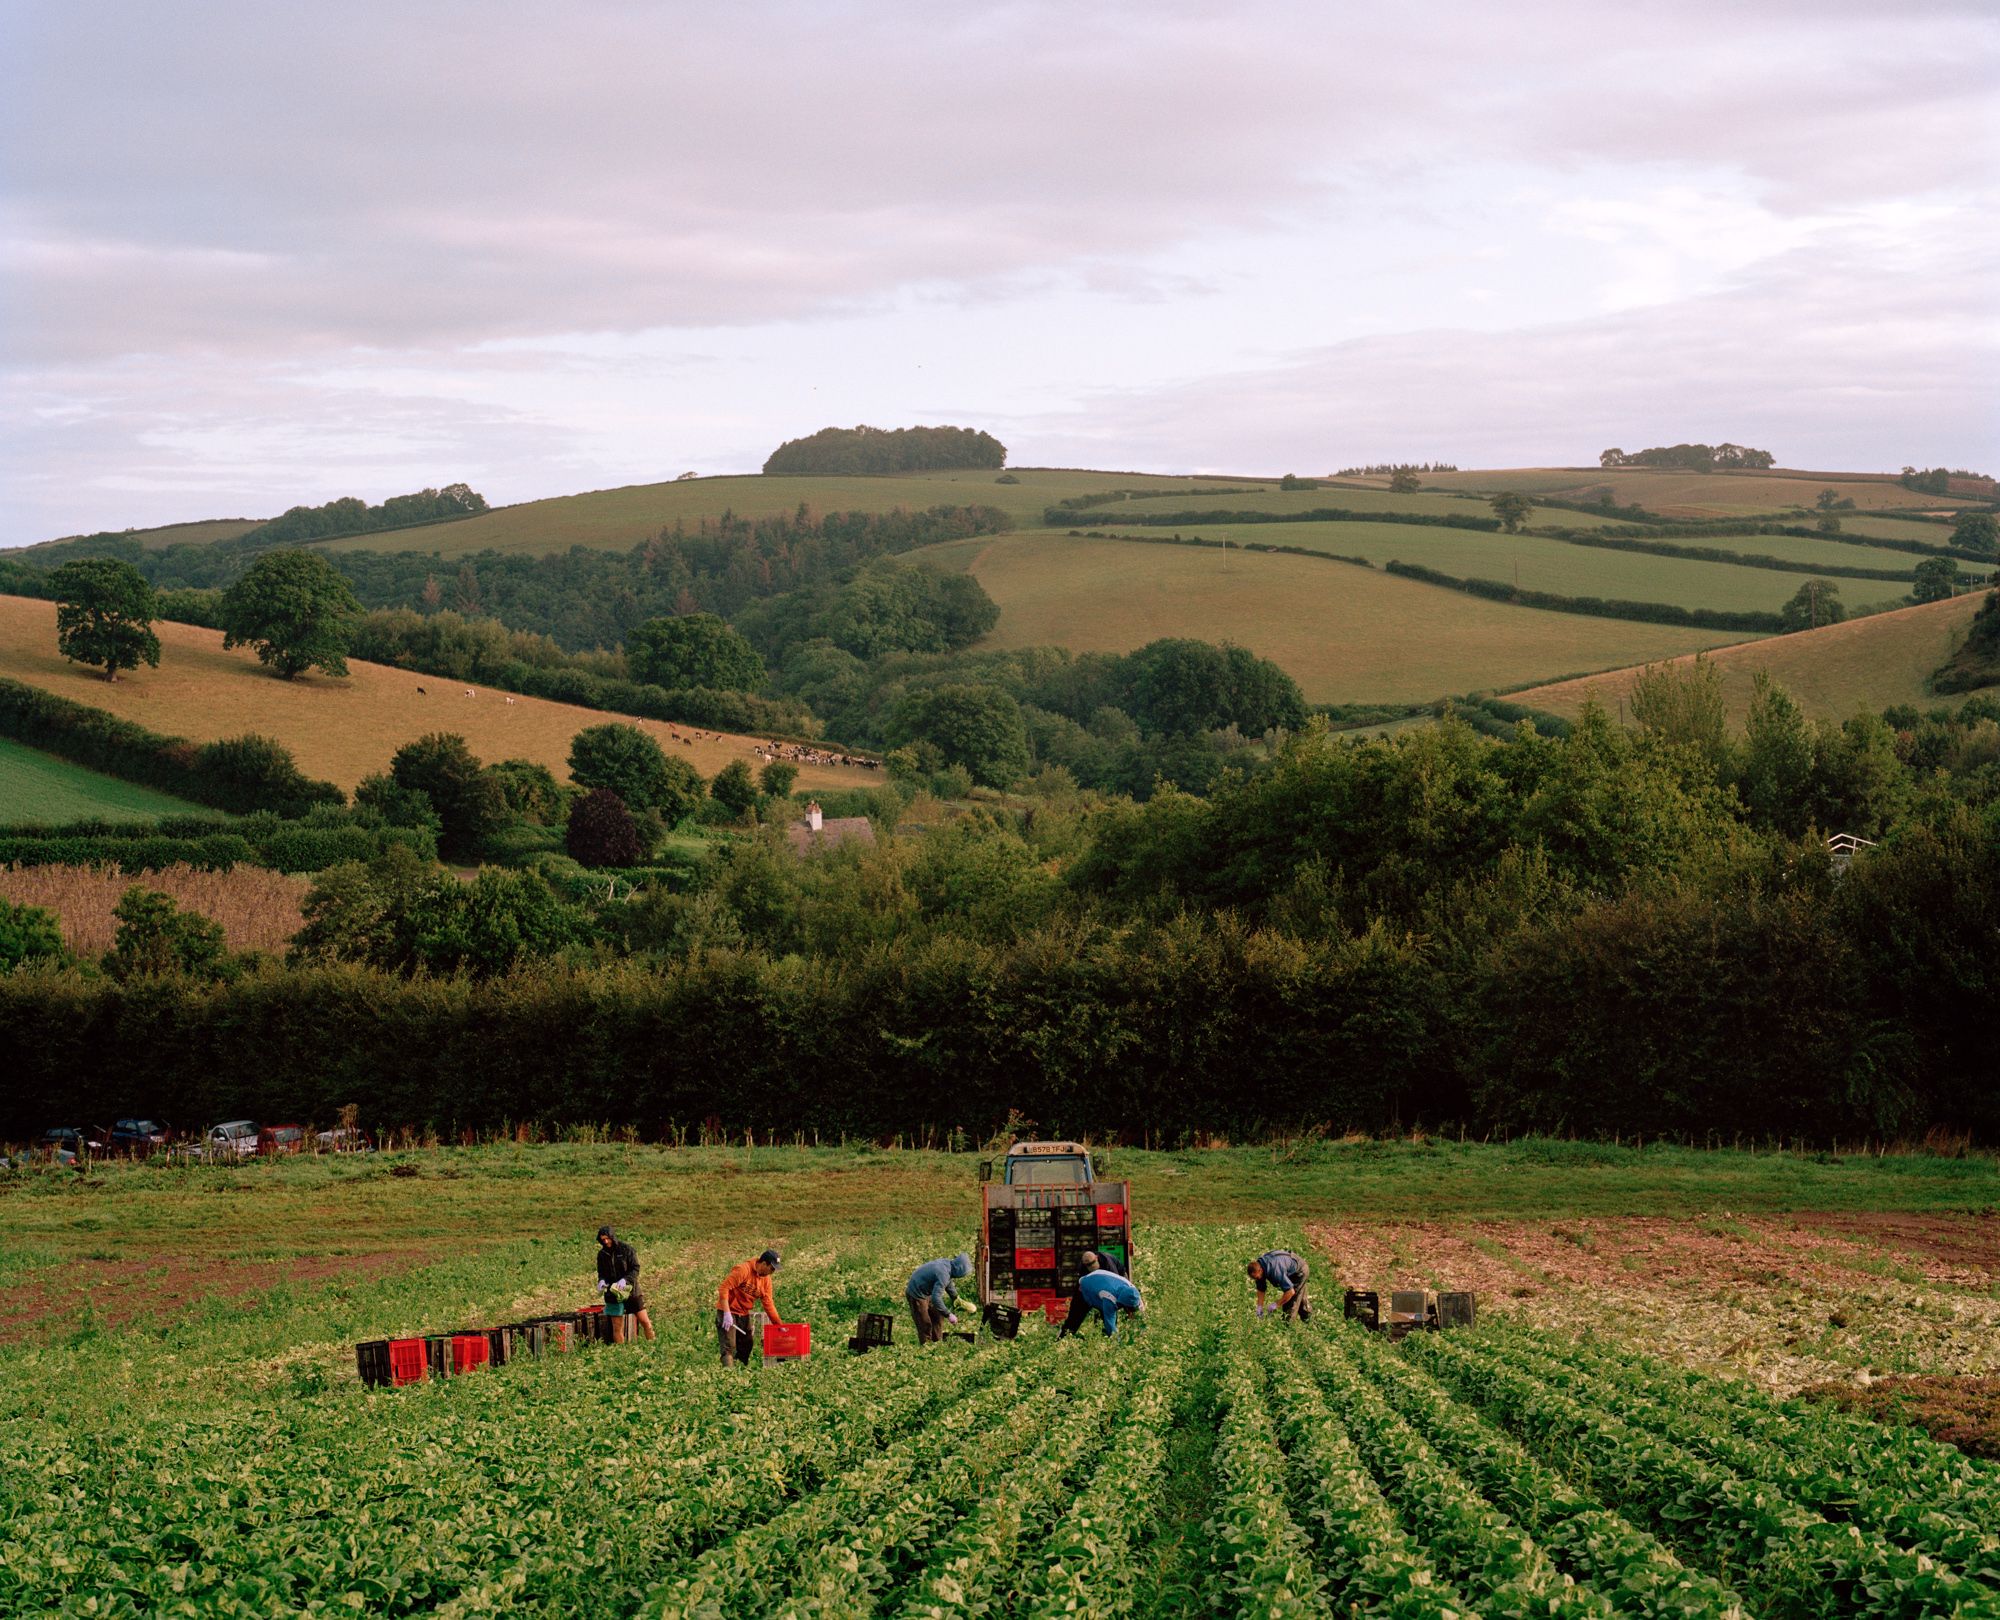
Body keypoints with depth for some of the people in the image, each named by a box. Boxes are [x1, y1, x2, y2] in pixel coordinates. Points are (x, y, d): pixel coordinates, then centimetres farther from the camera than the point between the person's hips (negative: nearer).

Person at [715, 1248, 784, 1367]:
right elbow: (724, 1288, -23)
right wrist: (727, 1314, -28)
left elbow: (768, 1302, 9)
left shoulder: (766, 1278, 4)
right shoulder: (743, 1270, -19)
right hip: (728, 1312, -8)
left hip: (744, 1315, 8)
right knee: (729, 1348, -16)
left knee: (745, 1348, 10)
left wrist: (779, 1323, 4)